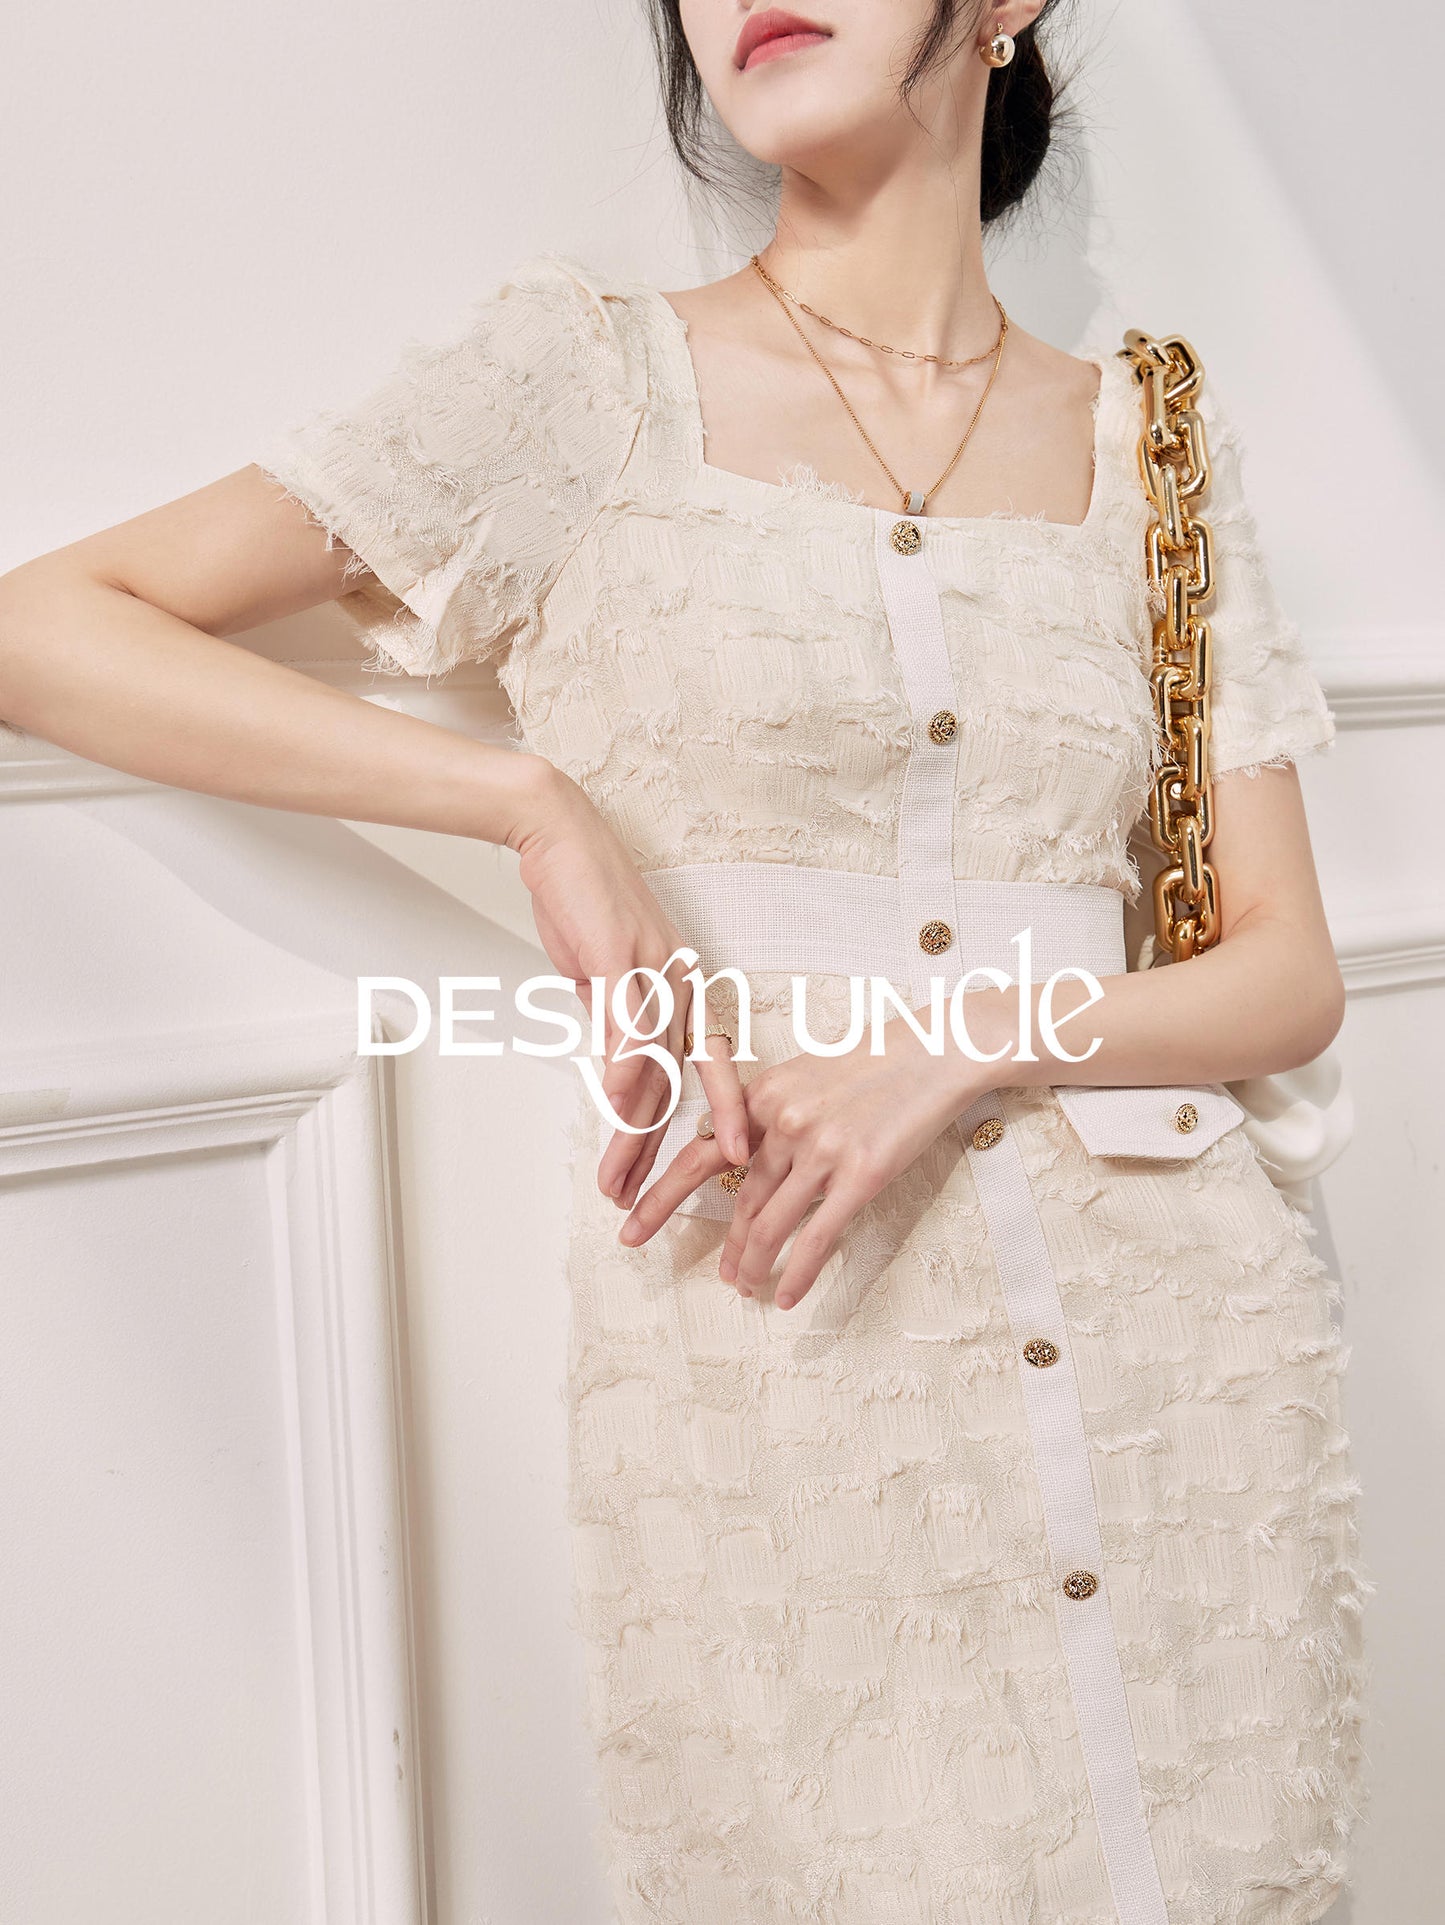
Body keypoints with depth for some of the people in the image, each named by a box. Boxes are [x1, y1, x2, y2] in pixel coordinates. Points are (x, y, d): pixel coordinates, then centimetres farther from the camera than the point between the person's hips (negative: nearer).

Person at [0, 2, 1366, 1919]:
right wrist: (540, 799, -14)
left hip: (1180, 1342, 4)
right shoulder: (594, 374, 1)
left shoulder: (1158, 442, 9)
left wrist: (958, 1055, -13)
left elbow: (1291, 970, 6)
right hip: (763, 1362, -3)